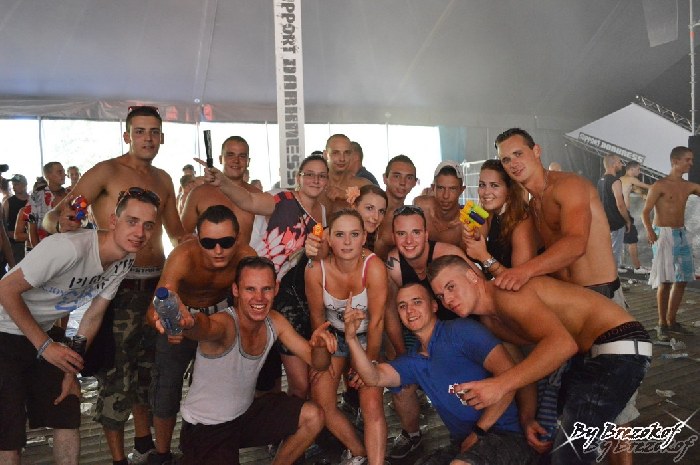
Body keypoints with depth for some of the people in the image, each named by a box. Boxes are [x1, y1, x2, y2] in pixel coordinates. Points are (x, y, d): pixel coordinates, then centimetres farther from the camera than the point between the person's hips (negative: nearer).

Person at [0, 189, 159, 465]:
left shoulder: (125, 261, -8)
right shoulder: (71, 247, -32)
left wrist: (71, 372, 4)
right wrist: (45, 346, -20)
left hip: (43, 332, 7)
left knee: (68, 416, 7)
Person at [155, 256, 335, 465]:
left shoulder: (274, 321, -7)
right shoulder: (225, 323, -27)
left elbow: (318, 363, -6)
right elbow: (206, 327, -53)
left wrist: (320, 345, -28)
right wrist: (188, 323, -76)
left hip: (245, 414, 6)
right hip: (205, 430, -6)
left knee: (313, 416, -5)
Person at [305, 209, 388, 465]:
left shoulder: (373, 266, -30)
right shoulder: (316, 270, -23)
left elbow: (376, 320, -21)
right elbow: (318, 318, -8)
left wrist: (369, 362, -12)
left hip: (367, 337, -2)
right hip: (334, 335, 3)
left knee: (372, 405, -16)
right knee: (321, 402, 0)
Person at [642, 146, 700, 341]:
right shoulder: (660, 185, -8)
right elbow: (645, 212, -13)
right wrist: (649, 230, -27)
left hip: (681, 234, 7)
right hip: (663, 235, -7)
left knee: (682, 280, 8)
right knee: (665, 281, -7)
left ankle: (671, 320, 21)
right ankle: (662, 325, 4)